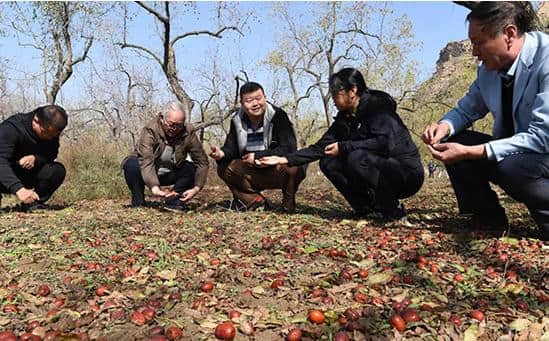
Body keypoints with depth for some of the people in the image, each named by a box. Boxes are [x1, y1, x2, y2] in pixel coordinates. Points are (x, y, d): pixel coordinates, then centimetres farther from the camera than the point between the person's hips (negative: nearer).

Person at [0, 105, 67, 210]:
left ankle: (33, 202, -6)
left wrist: (36, 158, -34)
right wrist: (18, 189, -52)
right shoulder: (11, 128, -28)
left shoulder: (52, 132, -11)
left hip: (27, 176, 4)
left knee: (58, 170, -21)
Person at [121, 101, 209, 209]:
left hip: (169, 174, 3)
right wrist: (154, 187, -55)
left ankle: (173, 202, -6)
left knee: (192, 168, -21)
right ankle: (138, 203, -10)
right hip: (147, 174, -2)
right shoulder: (150, 130, -27)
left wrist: (196, 188, -33)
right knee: (132, 164, -32)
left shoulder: (188, 132, -17)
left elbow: (202, 161, -19)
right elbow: (146, 161, -40)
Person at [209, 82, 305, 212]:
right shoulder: (237, 120, 0)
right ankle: (256, 201, 0)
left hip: (279, 172, -5)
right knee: (224, 167, -10)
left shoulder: (278, 115, -16)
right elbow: (231, 149, -1)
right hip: (254, 174, 5)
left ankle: (288, 205, -6)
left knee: (290, 168, -36)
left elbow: (289, 148, -24)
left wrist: (257, 156, -24)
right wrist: (221, 154, -26)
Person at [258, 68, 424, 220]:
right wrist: (285, 159, -5)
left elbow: (385, 143, -31)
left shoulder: (377, 106, -16)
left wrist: (343, 147, -25)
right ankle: (367, 207, 2)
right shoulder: (344, 117, 5)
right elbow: (321, 147, 3)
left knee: (357, 157, -32)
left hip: (407, 173, -7)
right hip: (379, 169, 7)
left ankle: (395, 212, -16)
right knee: (328, 162, -3)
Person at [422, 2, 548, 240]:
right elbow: (466, 110, 12)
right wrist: (445, 126, -14)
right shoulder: (488, 68, -3)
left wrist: (469, 153, -33)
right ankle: (490, 220, 0)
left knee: (511, 166, -37)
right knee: (452, 141, -7)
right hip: (514, 148, 7)